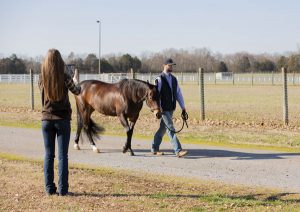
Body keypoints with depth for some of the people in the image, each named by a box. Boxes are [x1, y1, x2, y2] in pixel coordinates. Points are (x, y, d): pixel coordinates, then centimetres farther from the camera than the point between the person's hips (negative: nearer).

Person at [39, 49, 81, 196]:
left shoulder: (42, 79, 0)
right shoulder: (64, 78, -9)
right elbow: (77, 91, -11)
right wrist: (75, 84, 10)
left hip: (46, 119, 3)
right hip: (62, 119, -2)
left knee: (48, 155, 8)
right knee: (62, 155, 2)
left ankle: (49, 188, 8)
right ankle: (62, 189, 0)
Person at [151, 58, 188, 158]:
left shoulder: (174, 79, 12)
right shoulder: (160, 79, -8)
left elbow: (178, 93, 14)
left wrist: (183, 108, 11)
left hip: (171, 108, 7)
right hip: (164, 109, -7)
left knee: (162, 129, 14)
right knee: (170, 129, -10)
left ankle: (154, 148, 24)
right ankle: (178, 150, -15)